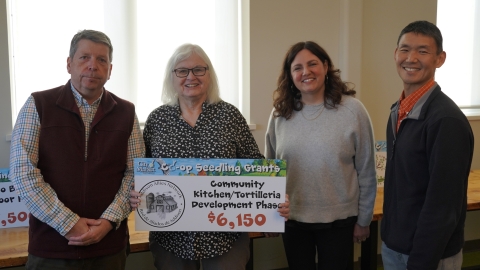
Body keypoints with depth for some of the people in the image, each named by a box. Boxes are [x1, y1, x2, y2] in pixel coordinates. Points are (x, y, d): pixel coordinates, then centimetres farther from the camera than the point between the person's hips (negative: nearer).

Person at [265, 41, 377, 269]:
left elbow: (366, 171, -5)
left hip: (338, 219, -2)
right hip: (291, 218, 3)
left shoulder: (352, 110, -10)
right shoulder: (280, 113, -3)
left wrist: (363, 220, -1)